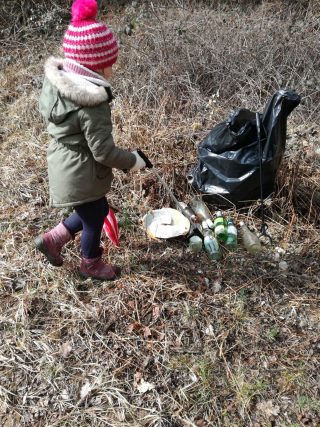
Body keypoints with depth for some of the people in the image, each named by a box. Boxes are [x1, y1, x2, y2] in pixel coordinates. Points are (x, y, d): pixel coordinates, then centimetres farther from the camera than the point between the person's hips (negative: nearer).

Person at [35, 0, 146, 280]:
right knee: (94, 219, 16)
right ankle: (91, 264, 41)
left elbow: (45, 110, 11)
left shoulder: (56, 81, -3)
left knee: (96, 211, 28)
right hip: (80, 175, -9)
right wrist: (133, 161, -8)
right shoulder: (93, 105, -29)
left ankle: (52, 239, 37)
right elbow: (103, 151, -25)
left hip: (63, 163, 9)